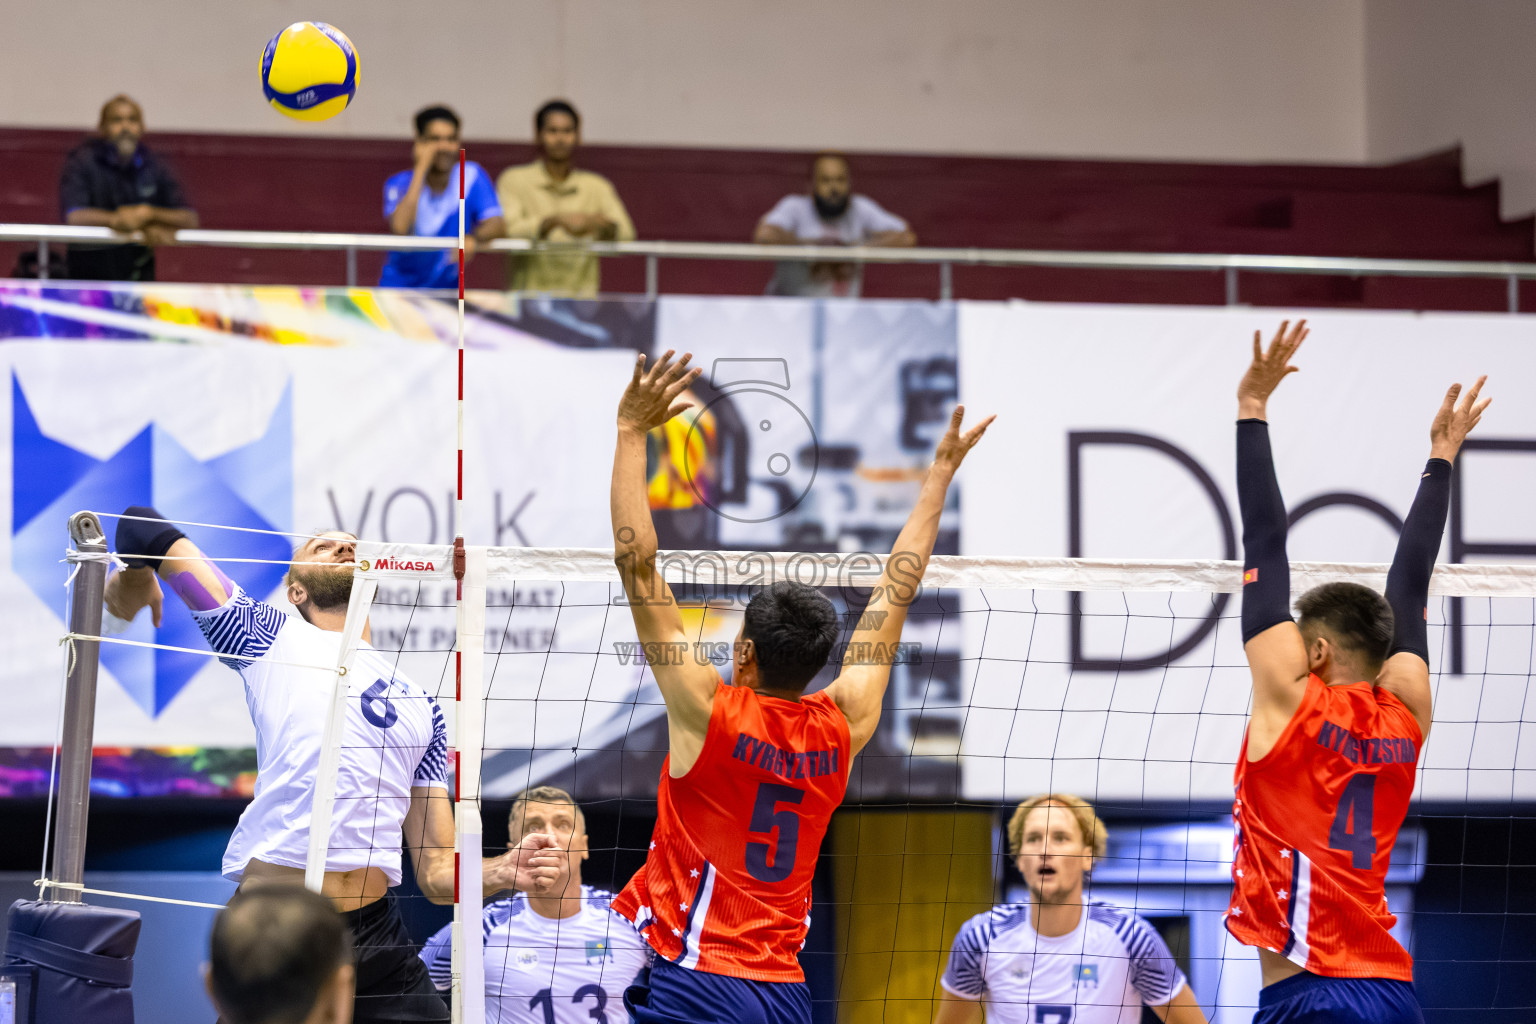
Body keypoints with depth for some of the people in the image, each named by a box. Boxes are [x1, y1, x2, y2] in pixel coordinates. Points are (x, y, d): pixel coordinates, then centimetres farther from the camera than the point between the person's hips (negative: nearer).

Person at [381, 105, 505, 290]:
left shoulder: (472, 176, -2)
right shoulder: (399, 184, -5)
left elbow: (496, 224, -12)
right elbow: (400, 228, -25)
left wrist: (472, 238, -35)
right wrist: (421, 169, -21)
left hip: (447, 288, 1)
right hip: (399, 287, -1)